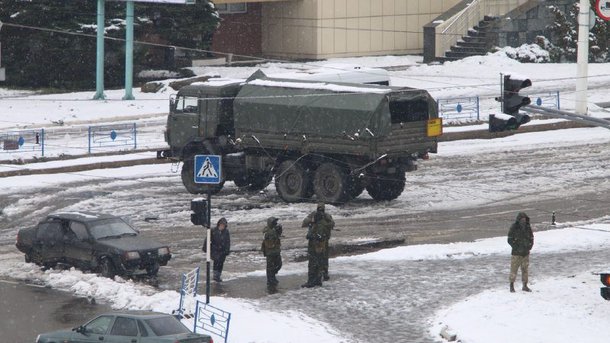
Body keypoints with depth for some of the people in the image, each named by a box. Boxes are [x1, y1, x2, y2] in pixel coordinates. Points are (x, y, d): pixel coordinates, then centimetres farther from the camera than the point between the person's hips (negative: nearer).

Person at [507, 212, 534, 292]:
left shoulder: (528, 227, 4)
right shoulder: (514, 228, -9)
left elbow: (531, 238, 12)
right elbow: (510, 240, -7)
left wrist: (529, 247, -3)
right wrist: (517, 248, -15)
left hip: (526, 253, 4)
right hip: (516, 253, -4)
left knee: (525, 269, 8)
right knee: (514, 269, -3)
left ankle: (525, 286, 17)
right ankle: (512, 286, 7)